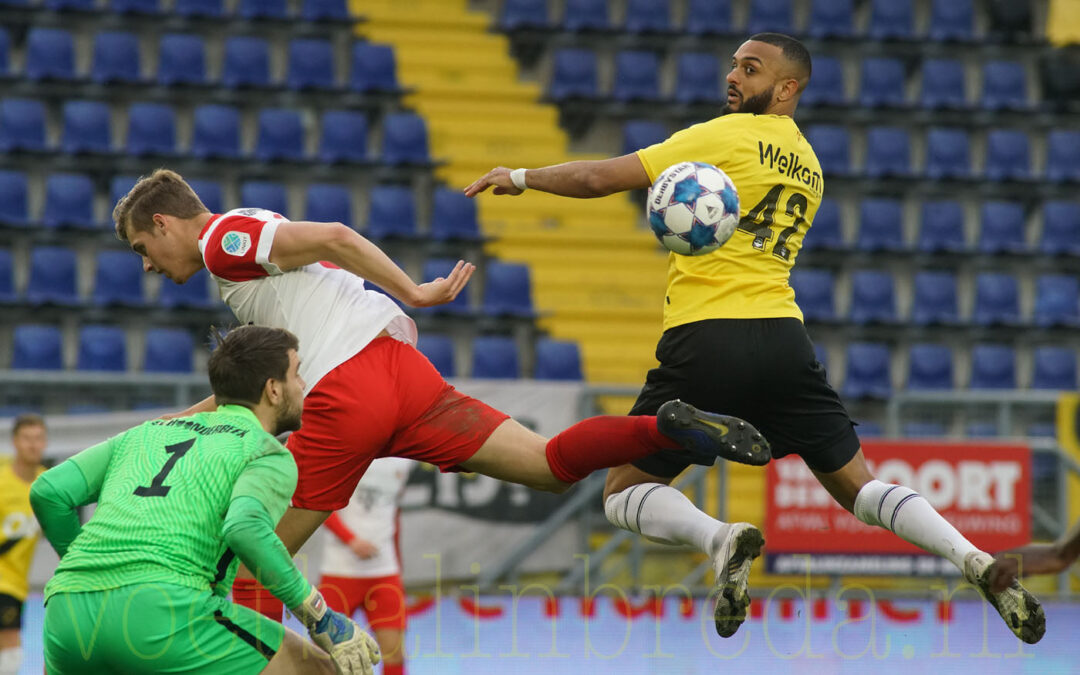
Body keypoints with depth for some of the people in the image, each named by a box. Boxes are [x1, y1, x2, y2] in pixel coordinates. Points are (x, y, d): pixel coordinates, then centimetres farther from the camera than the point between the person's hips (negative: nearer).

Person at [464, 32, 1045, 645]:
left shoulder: (726, 135, -2)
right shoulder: (810, 169, 19)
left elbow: (598, 179, -3)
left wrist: (522, 177, 11)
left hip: (706, 340, -6)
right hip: (785, 336, 6)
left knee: (625, 495, 5)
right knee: (860, 487, 10)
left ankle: (721, 539, -24)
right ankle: (978, 562, -12)